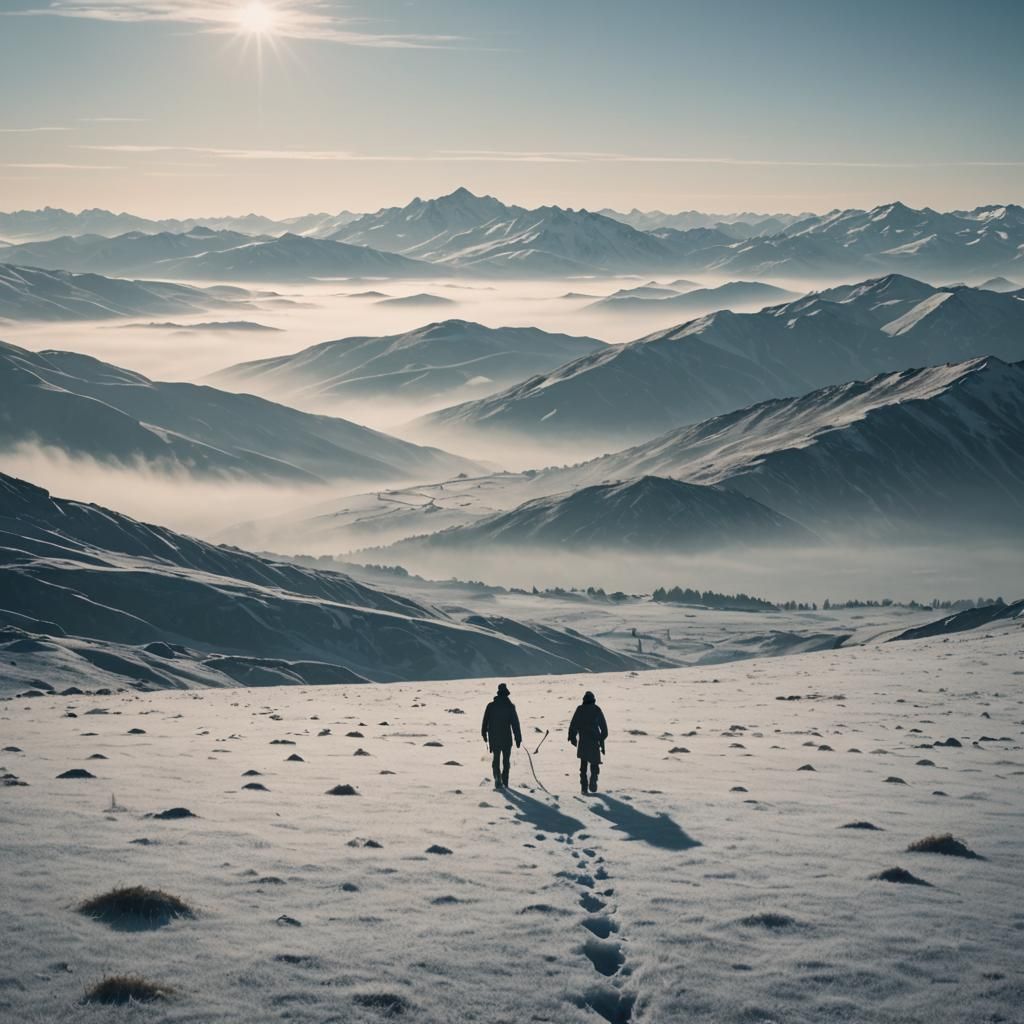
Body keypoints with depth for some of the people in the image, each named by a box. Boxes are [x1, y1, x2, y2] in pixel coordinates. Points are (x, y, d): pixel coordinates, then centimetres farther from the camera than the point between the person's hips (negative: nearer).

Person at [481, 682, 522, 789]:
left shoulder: (490, 706, -1)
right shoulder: (510, 706, -6)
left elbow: (485, 722, 3)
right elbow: (515, 723, -5)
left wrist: (484, 735, 15)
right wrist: (518, 738, -1)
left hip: (494, 739, 1)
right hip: (507, 738, -1)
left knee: (495, 759, 8)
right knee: (506, 760, 13)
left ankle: (498, 779, -15)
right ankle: (504, 782, 14)